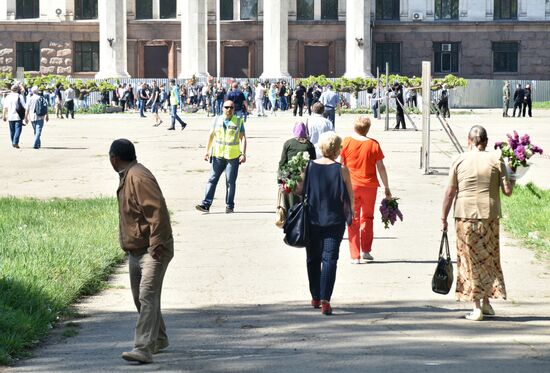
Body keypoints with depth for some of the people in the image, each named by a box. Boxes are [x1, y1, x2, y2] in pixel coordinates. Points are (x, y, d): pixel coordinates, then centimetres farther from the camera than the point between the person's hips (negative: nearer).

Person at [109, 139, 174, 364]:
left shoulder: (139, 178, -19)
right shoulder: (127, 177, 14)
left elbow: (157, 209, -26)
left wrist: (157, 243, -28)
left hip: (152, 250, -11)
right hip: (136, 250, 11)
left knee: (147, 297, -18)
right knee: (140, 297, 18)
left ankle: (144, 349, -26)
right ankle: (158, 340, 35)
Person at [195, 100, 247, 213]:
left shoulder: (238, 121, 1)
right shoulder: (217, 120, 8)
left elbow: (243, 138, -3)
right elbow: (211, 135, 13)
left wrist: (243, 154, -12)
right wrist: (207, 151, 7)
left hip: (233, 156, -2)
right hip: (218, 155, 2)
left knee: (230, 182, 2)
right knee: (212, 179, -3)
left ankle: (229, 206, 11)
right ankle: (206, 204, -7)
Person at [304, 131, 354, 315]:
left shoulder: (309, 167, -3)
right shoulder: (341, 170, -9)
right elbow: (350, 196, -1)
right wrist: (350, 210, 16)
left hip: (312, 220, 3)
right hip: (334, 220, -3)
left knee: (313, 259, 16)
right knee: (330, 258, -2)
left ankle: (315, 297, 24)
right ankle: (325, 300, -14)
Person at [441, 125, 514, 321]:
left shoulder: (460, 161, -1)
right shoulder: (496, 160, -1)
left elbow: (450, 192, -1)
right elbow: (507, 191, -3)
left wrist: (444, 217, 6)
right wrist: (512, 182, 19)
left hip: (465, 216, -1)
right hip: (489, 216, 1)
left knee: (471, 260, 6)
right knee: (489, 257, 17)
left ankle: (477, 307, 4)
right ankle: (486, 302, 19)